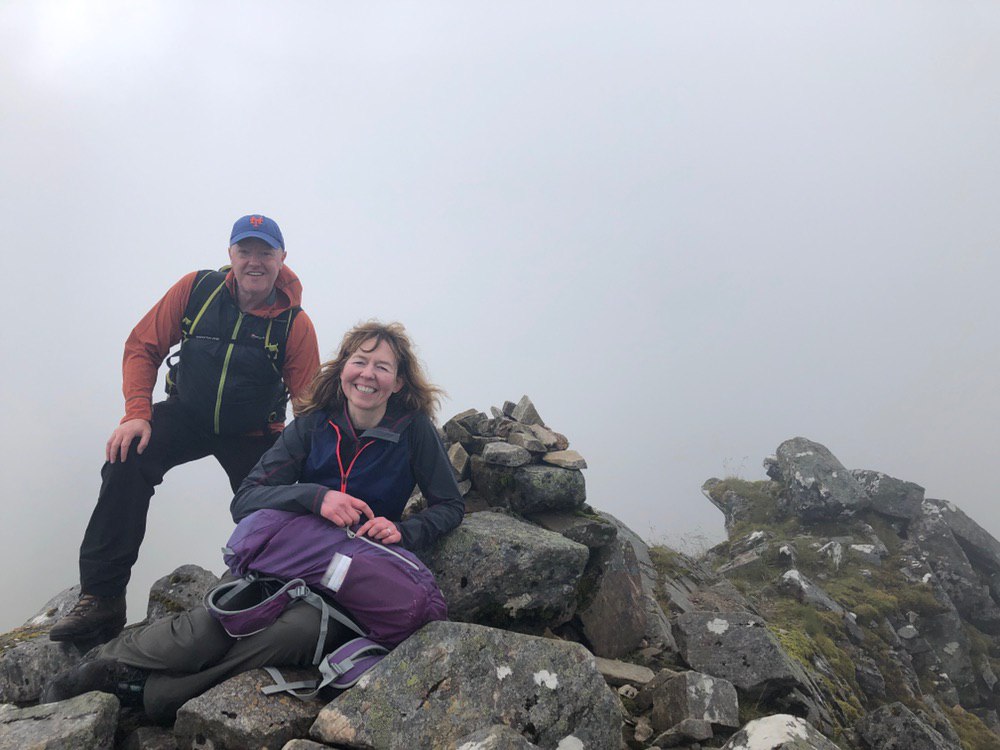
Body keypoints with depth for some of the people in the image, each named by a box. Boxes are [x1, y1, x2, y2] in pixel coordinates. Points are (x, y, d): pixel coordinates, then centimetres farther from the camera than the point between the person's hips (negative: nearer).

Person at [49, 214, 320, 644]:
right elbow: (143, 346, -3)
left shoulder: (296, 325, -13)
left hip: (251, 433, -1)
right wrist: (137, 413, -16)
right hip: (186, 415, 1)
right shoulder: (197, 288, -9)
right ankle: (101, 600, -17)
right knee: (127, 461, -26)